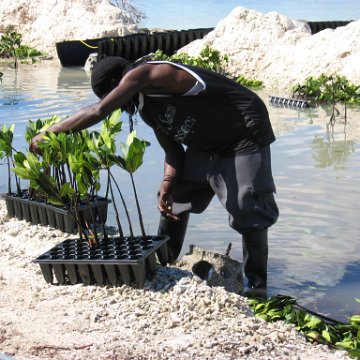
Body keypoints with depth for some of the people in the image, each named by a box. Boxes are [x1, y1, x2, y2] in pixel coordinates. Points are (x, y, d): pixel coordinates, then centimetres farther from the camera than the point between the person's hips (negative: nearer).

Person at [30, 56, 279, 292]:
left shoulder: (145, 74, -21)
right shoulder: (146, 109, 8)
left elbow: (98, 112, -29)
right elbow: (172, 149, 8)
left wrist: (49, 133, -25)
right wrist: (167, 182, -11)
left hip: (245, 137, -10)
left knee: (248, 214, -11)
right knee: (175, 203, 12)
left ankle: (257, 288, 3)